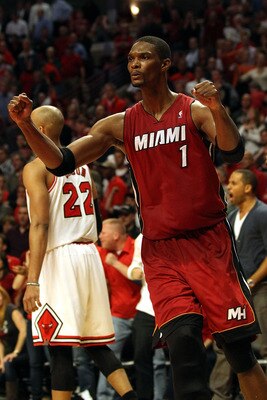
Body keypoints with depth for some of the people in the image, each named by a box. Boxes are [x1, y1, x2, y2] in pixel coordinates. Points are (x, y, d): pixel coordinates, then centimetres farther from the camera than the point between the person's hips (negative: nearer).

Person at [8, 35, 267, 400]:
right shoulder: (120, 125, 7)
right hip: (160, 250, 2)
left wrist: (217, 109, -36)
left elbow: (234, 153, -18)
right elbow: (61, 163, 3)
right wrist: (26, 125, -13)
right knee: (183, 340, -16)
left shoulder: (195, 110, -2)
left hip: (209, 243, -2)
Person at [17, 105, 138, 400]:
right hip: (89, 252, 8)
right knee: (96, 345, 12)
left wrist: (32, 281, -20)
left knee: (59, 348, -7)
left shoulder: (36, 168, -8)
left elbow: (40, 225, -17)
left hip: (59, 258, -8)